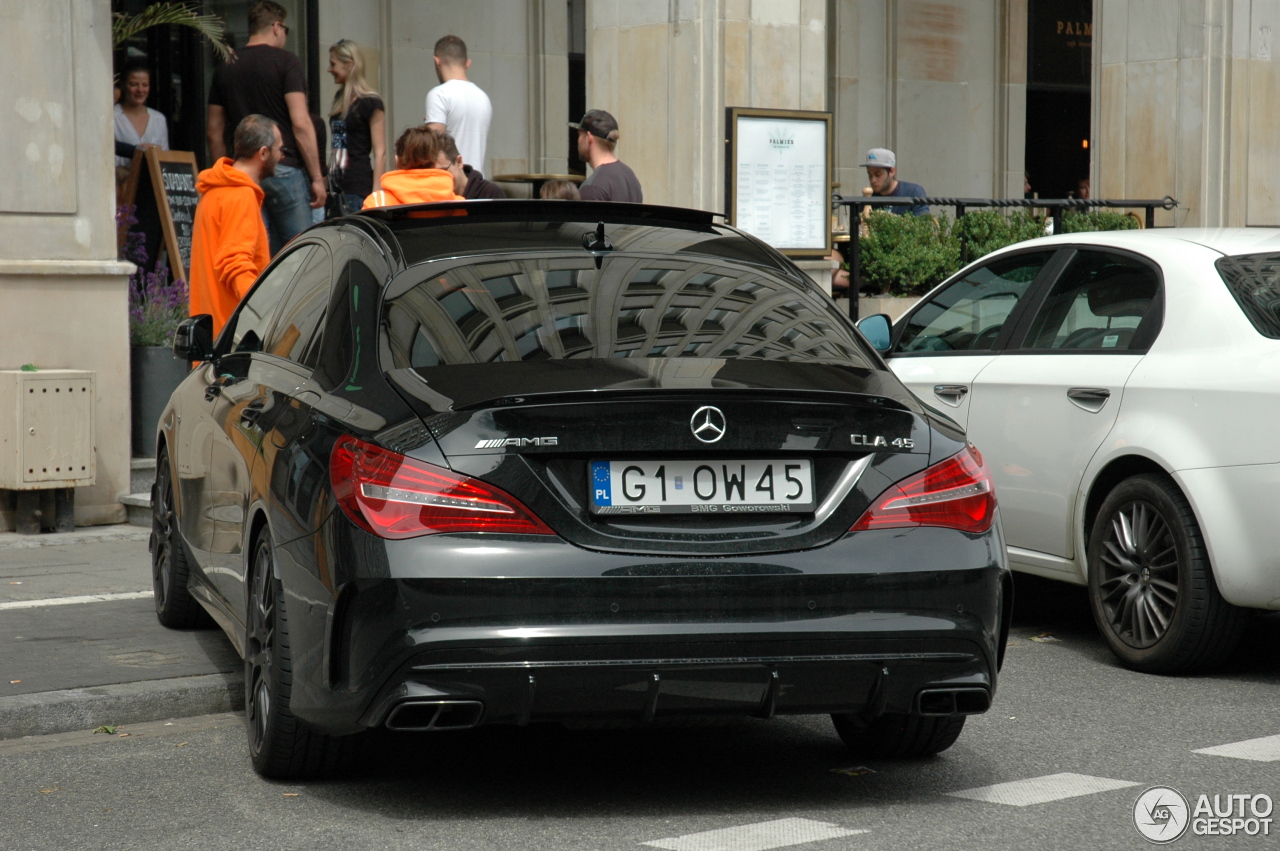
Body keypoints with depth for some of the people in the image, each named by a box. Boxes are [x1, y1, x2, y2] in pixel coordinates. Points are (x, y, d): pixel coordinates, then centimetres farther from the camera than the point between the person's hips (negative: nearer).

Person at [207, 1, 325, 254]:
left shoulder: (225, 68, 13)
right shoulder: (285, 61, -4)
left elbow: (214, 133, 14)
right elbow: (300, 123, -11)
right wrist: (317, 177, -8)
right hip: (284, 168, -5)